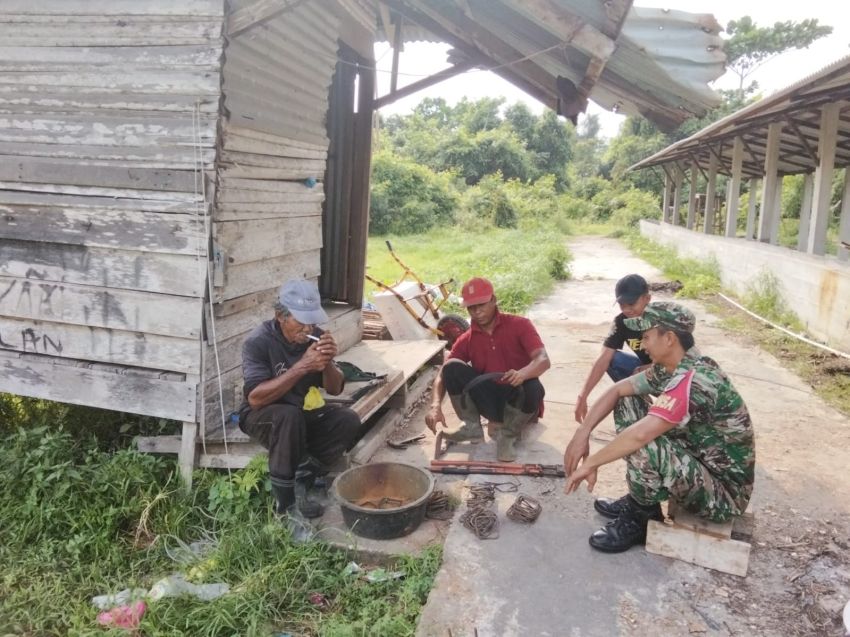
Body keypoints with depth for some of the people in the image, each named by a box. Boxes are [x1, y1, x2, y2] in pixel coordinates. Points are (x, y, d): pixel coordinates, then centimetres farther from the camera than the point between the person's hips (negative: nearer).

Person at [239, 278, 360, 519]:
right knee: (289, 415, -36)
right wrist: (302, 366, -35)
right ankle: (285, 501, -24)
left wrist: (327, 362, -26)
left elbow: (335, 389, -4)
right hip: (262, 416, -5)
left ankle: (300, 480, -14)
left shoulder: (315, 337, -8)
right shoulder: (258, 342, -21)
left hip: (305, 413, 5)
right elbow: (255, 398, -31)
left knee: (348, 420, -18)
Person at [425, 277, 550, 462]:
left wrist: (522, 374, -46)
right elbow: (443, 375, -7)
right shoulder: (466, 340, 0)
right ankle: (472, 427, -8)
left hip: (519, 399, -2)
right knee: (452, 368, -18)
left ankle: (508, 434, -12)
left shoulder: (519, 325, -9)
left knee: (533, 388, -37)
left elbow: (543, 360, -23)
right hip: (491, 401, 3)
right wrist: (436, 406, -27)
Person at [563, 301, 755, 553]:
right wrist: (582, 434, -7)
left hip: (724, 492, -9)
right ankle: (640, 501, 11)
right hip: (699, 463, 9)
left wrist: (590, 463, -26)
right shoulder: (672, 367, -2)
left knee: (645, 448, -36)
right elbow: (618, 390, 4)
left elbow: (641, 434, -40)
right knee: (627, 403, 3)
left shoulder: (693, 381, -30)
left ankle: (639, 521, -4)